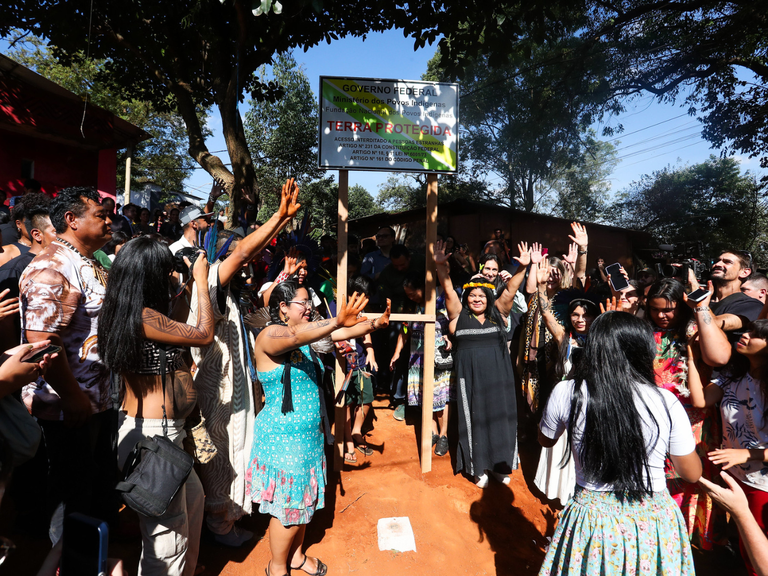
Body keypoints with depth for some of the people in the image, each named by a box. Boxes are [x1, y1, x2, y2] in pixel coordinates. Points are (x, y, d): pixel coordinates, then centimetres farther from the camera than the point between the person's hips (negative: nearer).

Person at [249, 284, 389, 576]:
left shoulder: (307, 336, 4)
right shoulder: (269, 335, -19)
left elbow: (343, 334, -2)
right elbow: (294, 336, -40)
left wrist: (374, 324, -17)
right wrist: (337, 321, -52)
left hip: (309, 433, 7)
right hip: (282, 436, -7)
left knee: (304, 500, 20)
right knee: (288, 505, 8)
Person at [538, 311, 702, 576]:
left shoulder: (566, 393, -18)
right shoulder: (666, 402, -16)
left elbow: (545, 439, 3)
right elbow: (692, 474, -1)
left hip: (592, 520, 0)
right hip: (654, 523, 1)